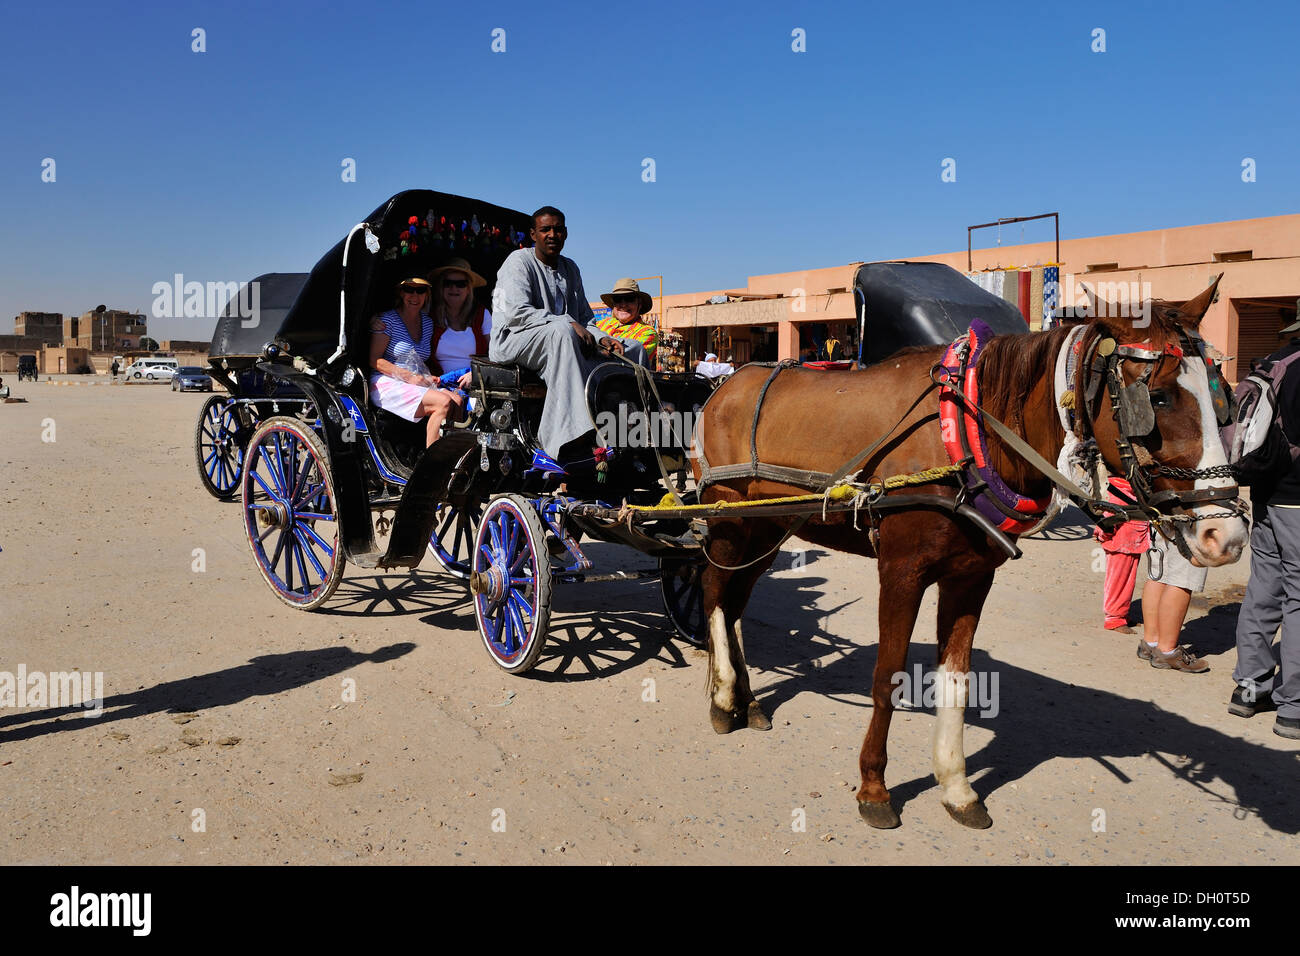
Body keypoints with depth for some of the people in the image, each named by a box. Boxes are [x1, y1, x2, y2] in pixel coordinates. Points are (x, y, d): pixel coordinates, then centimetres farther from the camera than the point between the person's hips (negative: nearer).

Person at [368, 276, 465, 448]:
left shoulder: (427, 322, 16)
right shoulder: (386, 321, -2)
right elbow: (374, 360, -7)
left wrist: (429, 377, 0)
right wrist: (409, 377, -16)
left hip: (419, 386, 6)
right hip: (387, 384, -6)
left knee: (458, 401, -24)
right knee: (444, 402, -30)